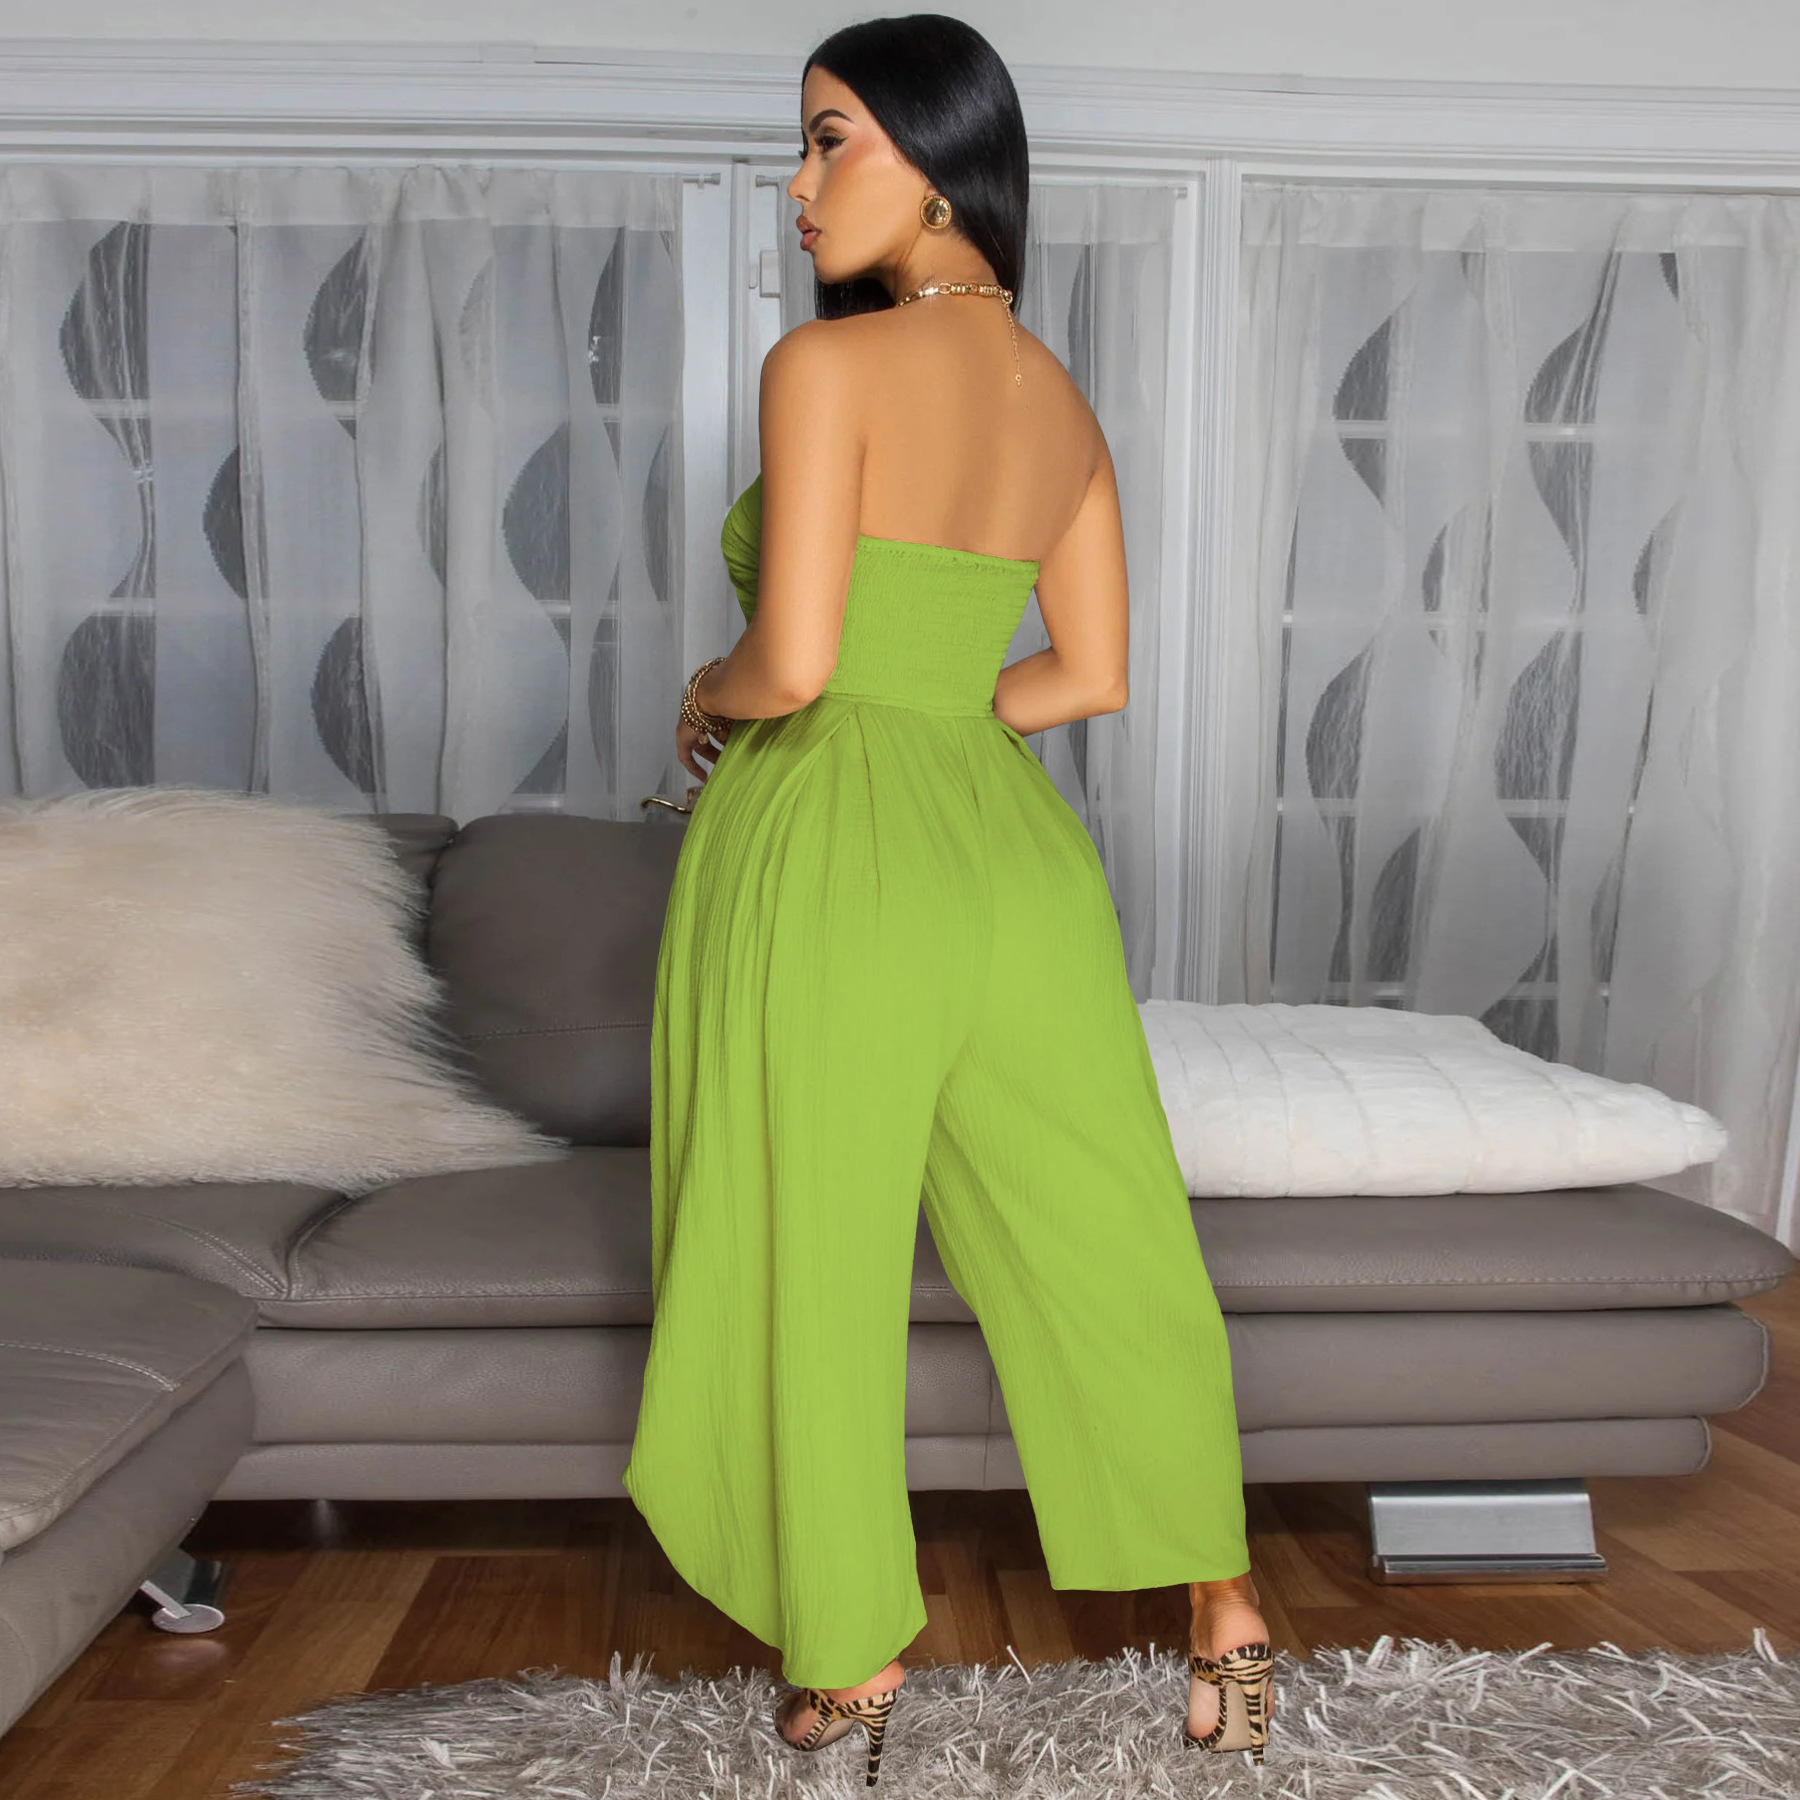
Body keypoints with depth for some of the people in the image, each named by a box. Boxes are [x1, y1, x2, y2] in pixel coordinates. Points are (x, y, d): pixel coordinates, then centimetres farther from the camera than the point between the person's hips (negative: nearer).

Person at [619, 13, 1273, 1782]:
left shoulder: (826, 366, -11)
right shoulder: (1064, 402, 10)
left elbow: (792, 662, -18)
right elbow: (1092, 676, 13)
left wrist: (711, 691, 4)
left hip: (824, 859, -6)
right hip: (1009, 852, 6)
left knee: (808, 1281, 12)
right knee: (1102, 1250, 17)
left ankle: (853, 1654, 30)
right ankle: (1222, 1607, 28)